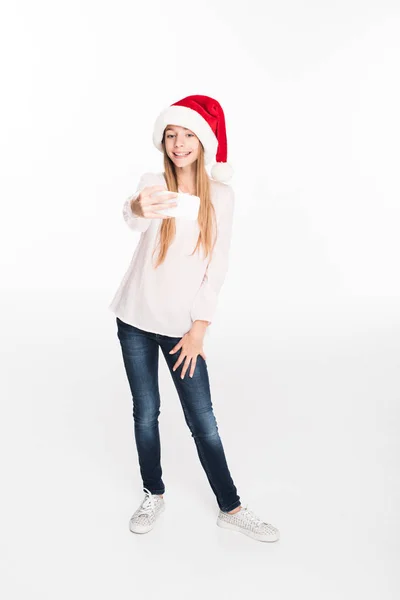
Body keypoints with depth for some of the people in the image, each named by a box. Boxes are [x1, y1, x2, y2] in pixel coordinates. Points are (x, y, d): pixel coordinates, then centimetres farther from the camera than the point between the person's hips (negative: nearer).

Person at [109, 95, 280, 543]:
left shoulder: (220, 196, -2)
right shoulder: (155, 183, -4)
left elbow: (216, 268, -3)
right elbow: (133, 215, -29)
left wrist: (198, 329, -7)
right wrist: (140, 207, -54)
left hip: (182, 325, 0)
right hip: (136, 319, 1)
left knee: (203, 421, 4)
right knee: (145, 413, 10)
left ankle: (231, 508, 22)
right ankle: (154, 495, 32)